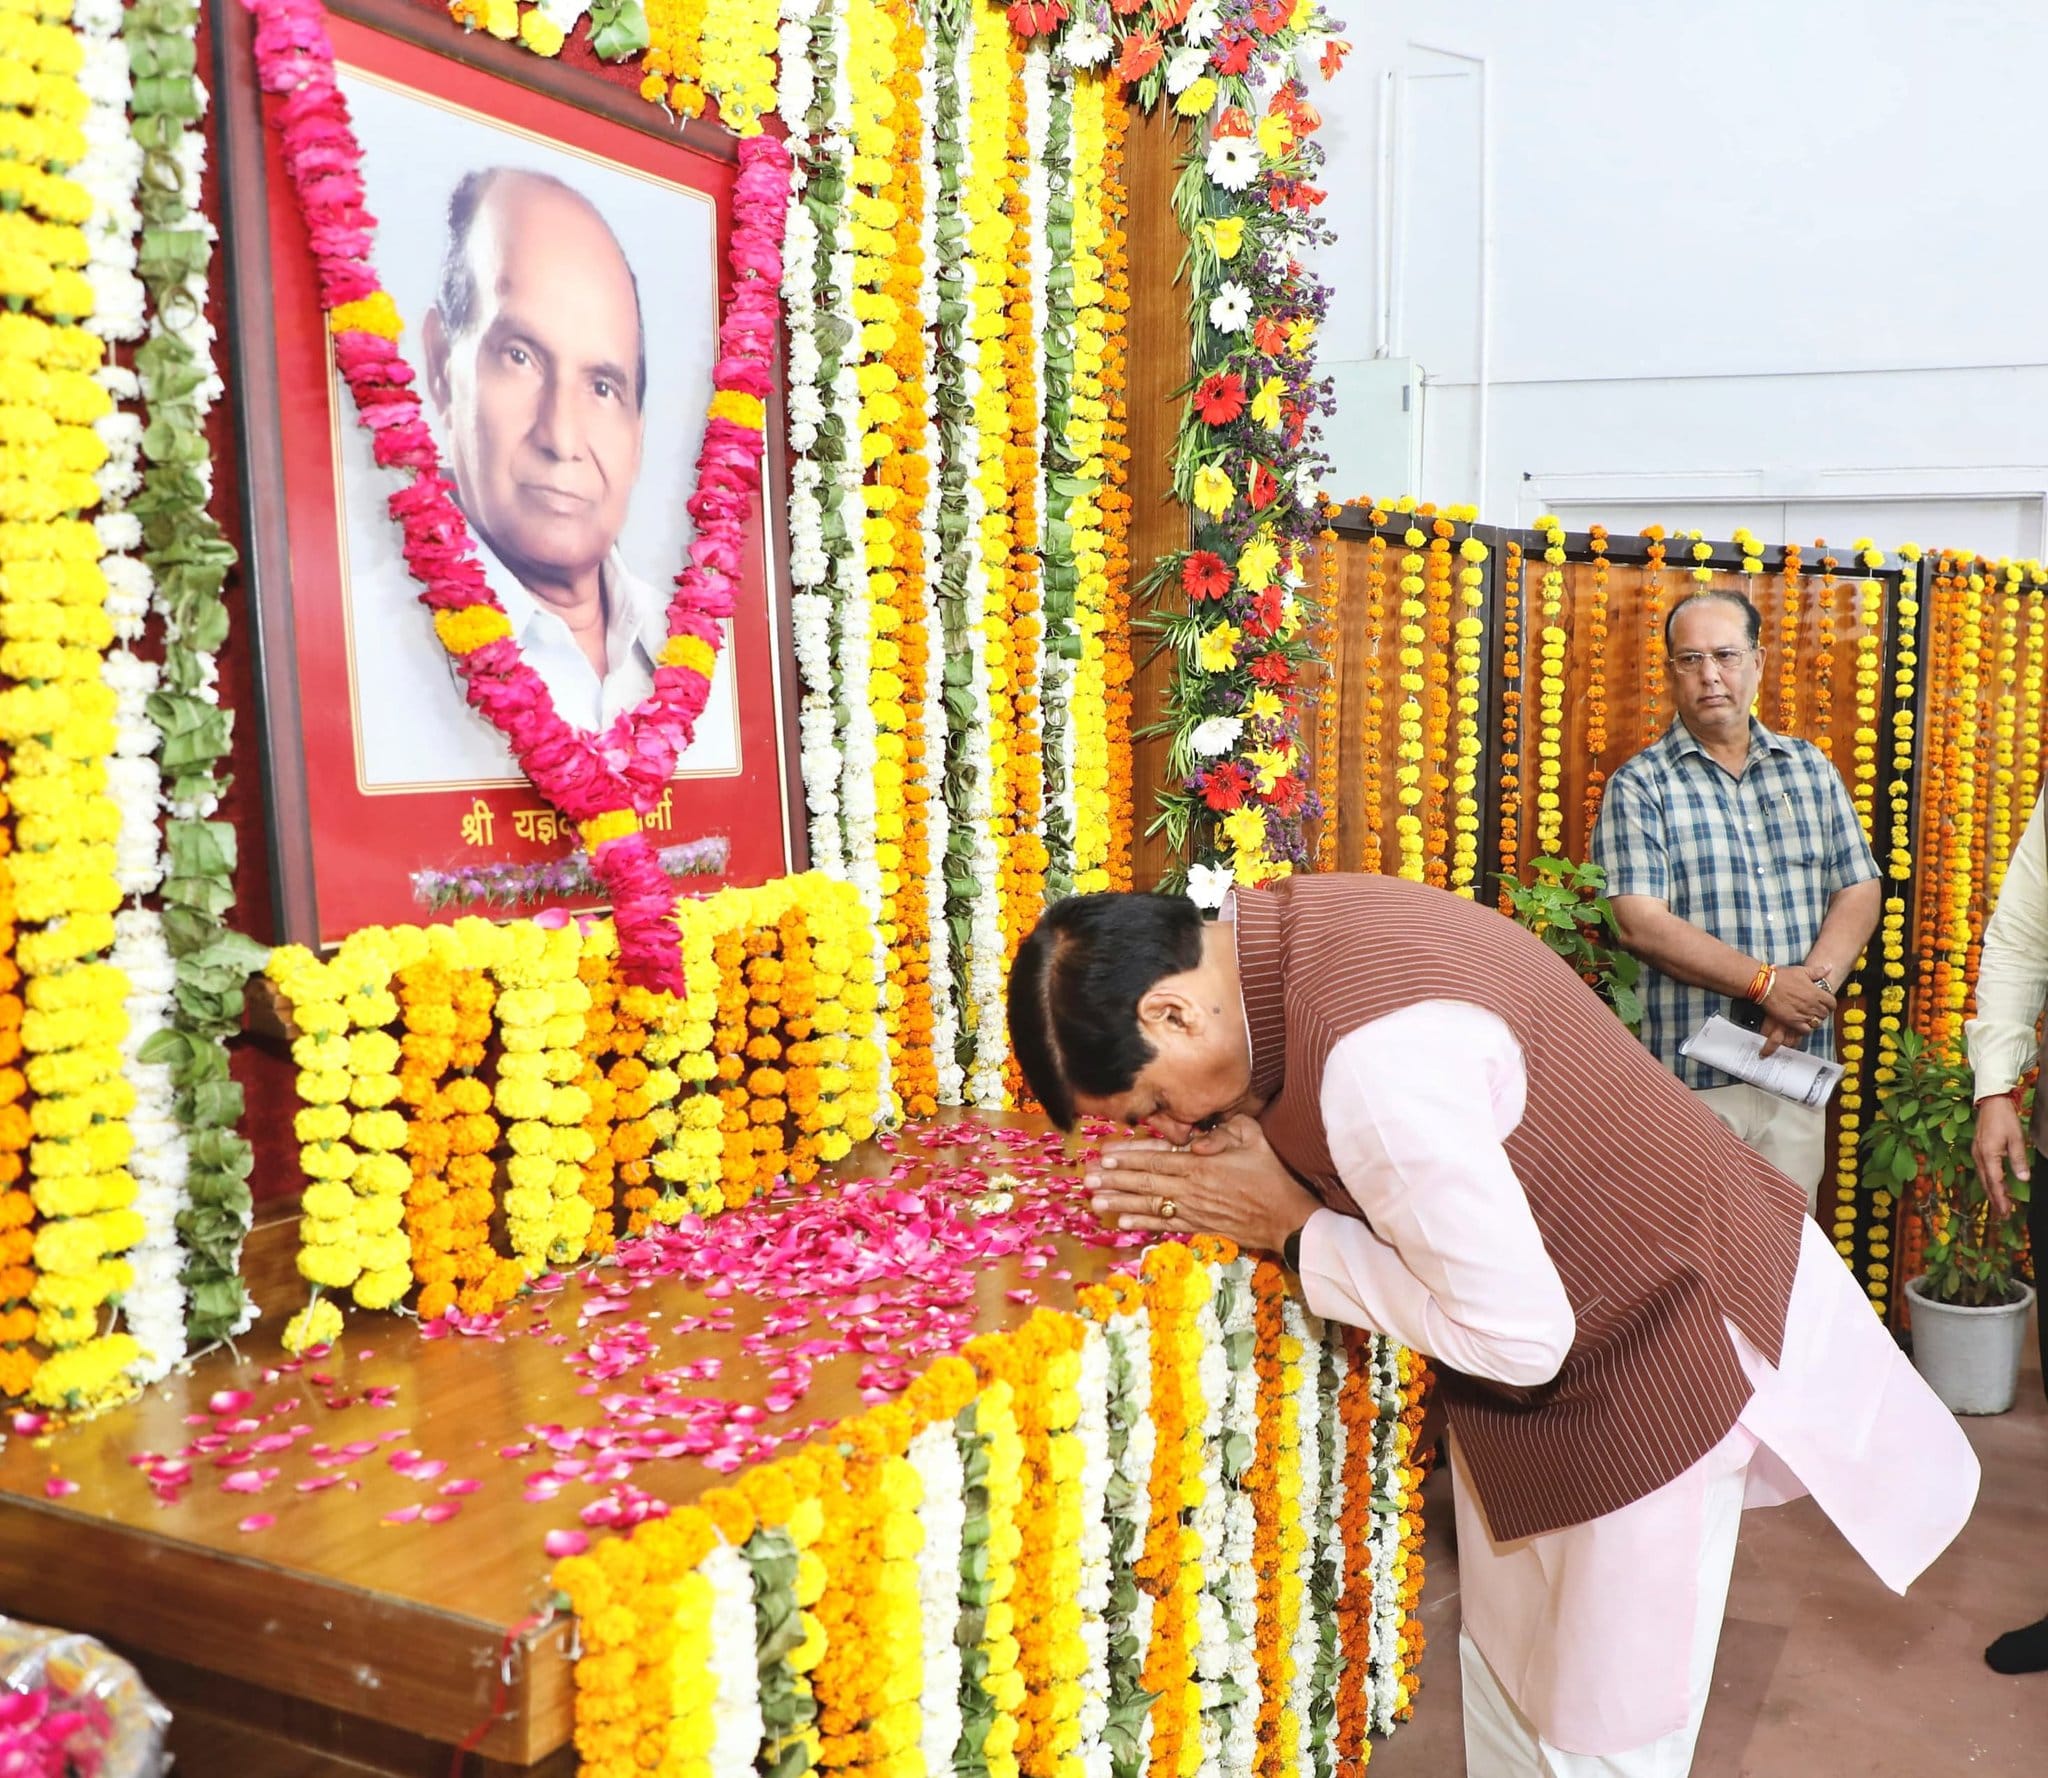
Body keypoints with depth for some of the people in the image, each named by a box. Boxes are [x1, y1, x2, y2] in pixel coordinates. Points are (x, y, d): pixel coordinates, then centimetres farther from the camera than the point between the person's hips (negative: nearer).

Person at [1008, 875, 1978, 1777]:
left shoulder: (1379, 1051, -37)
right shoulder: (1274, 932, -10)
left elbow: (1518, 1335, -29)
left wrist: (1292, 1230, -21)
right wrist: (1224, 1179, -12)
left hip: (1654, 1356, -8)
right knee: (1502, 1677, 22)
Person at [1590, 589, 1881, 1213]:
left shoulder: (1810, 769, 12)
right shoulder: (1639, 786, -3)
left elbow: (1859, 892, 8)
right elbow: (1640, 924, -12)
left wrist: (1815, 983, -10)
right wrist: (1766, 983, -17)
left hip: (1799, 1063, 4)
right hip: (1691, 1074, -4)